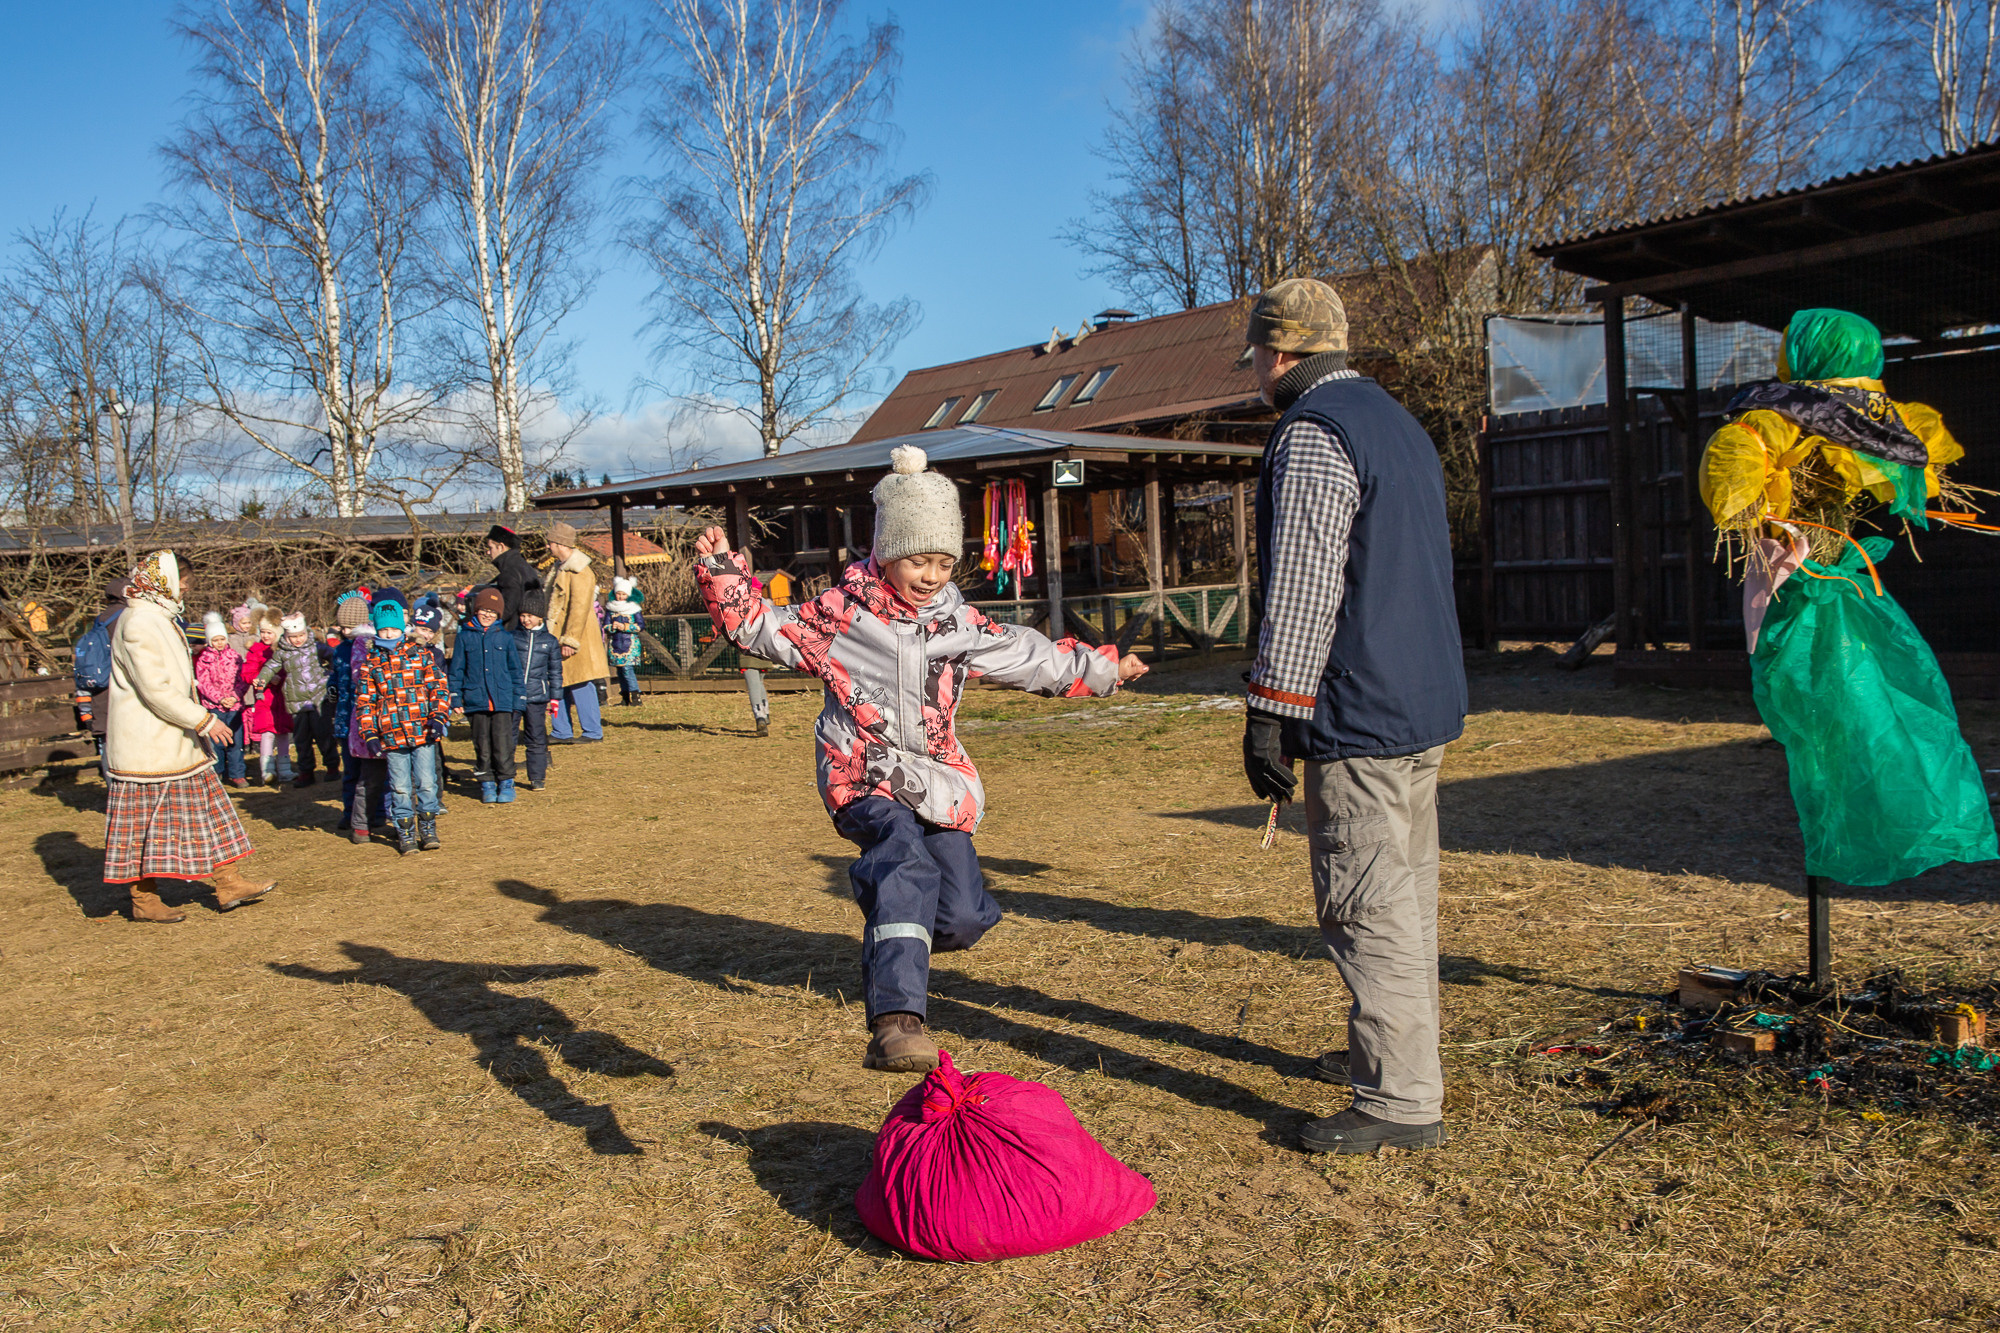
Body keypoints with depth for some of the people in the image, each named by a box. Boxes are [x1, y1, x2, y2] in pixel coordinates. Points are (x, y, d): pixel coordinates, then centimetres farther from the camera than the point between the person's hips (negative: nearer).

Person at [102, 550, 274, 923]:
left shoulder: (161, 620, 15)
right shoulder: (138, 624, -18)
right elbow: (154, 689, -24)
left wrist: (196, 720, 20)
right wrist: (202, 721, -21)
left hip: (174, 741, 10)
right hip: (148, 745, -10)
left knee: (206, 809, 9)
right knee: (147, 821, -1)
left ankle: (228, 883, 12)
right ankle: (144, 900, 8)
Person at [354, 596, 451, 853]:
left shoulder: (421, 654, 5)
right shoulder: (370, 663, 7)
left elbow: (438, 687, 5)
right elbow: (364, 701, 8)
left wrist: (438, 717, -8)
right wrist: (369, 733, -1)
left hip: (422, 733, -1)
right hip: (391, 736, 1)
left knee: (426, 784, 0)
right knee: (400, 789, 5)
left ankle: (428, 828, 15)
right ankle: (405, 833, 16)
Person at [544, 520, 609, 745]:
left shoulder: (579, 572, -16)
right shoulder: (561, 568, 15)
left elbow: (579, 609, -21)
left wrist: (570, 640, -23)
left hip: (575, 635, -10)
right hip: (558, 637, 10)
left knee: (580, 685, -5)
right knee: (558, 684, 11)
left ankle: (592, 731, 2)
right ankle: (562, 733, 16)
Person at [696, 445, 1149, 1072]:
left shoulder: (958, 623, 10)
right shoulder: (841, 612, 1)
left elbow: (1032, 659, 21)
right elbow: (762, 627, 5)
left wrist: (1102, 668, 25)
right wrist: (722, 571, -8)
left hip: (937, 781, 5)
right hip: (865, 778, -4)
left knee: (963, 918, -4)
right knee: (907, 865, -33)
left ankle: (891, 941, 32)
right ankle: (895, 1021, -42)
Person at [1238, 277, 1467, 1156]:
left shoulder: (1312, 435, -14)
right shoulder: (1396, 421, 18)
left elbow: (1303, 592, -21)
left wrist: (1270, 714, -18)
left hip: (1357, 718, -10)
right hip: (1424, 704, 10)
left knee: (1369, 907, -6)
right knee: (1405, 893, 18)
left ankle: (1402, 1101, -1)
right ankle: (1388, 1051, 32)